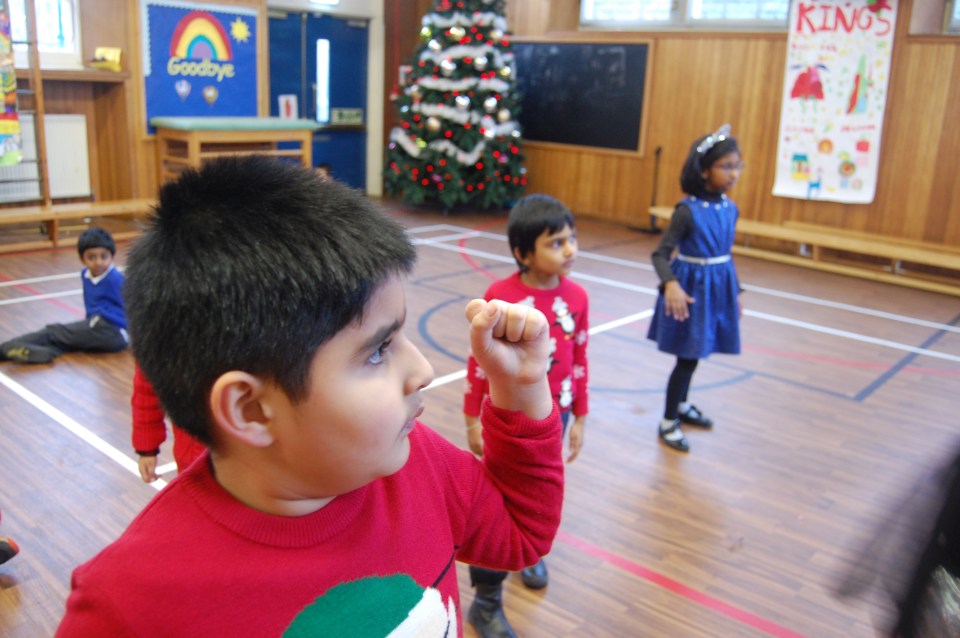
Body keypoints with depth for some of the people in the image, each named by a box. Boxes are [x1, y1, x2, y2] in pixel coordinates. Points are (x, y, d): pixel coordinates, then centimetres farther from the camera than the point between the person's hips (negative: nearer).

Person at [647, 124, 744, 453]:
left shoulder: (730, 208, 1)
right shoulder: (687, 210, -19)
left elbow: (725, 254, 13)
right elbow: (660, 254, -20)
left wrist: (736, 291, 18)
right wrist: (671, 285, -37)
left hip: (718, 286, 6)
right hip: (691, 286, -6)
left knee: (694, 353, 19)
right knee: (687, 357, 0)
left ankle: (681, 405, 40)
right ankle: (668, 422, 16)